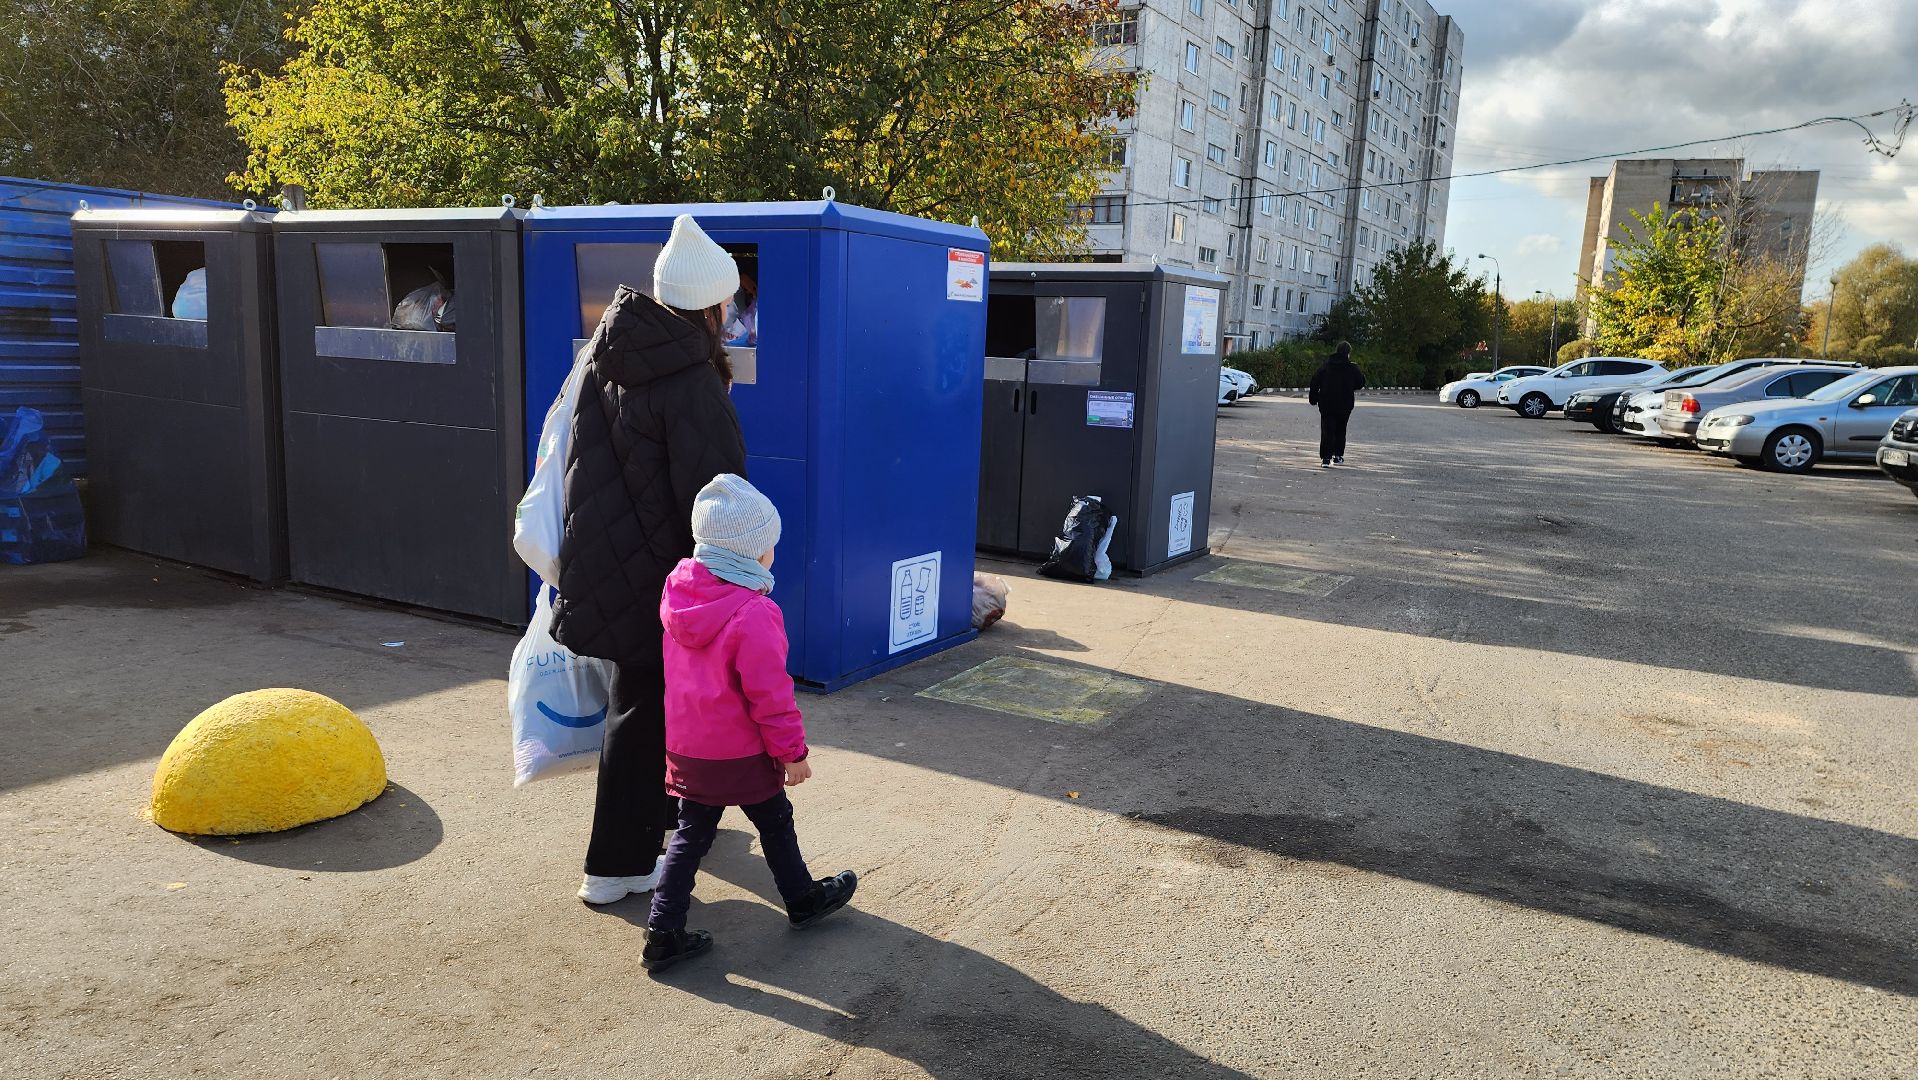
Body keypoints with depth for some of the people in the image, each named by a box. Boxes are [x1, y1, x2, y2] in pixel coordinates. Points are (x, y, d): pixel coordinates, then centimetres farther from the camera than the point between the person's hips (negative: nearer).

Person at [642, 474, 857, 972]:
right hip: (742, 753, -6)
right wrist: (792, 751, -11)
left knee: (691, 834, 14)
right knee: (775, 823, 16)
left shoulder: (678, 593, 0)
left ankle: (663, 933, 12)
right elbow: (770, 693, -22)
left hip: (685, 746, 6)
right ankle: (803, 900, 35)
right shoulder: (752, 615, -25)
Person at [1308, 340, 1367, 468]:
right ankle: (1338, 456, 19)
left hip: (1326, 404, 0)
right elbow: (1361, 383, 4)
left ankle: (1326, 458, -11)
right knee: (1340, 430, 17)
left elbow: (1315, 382, 1)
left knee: (1327, 430, -1)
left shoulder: (1325, 365, 2)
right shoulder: (1352, 368, -3)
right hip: (1345, 404, 0)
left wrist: (1313, 398, 7)